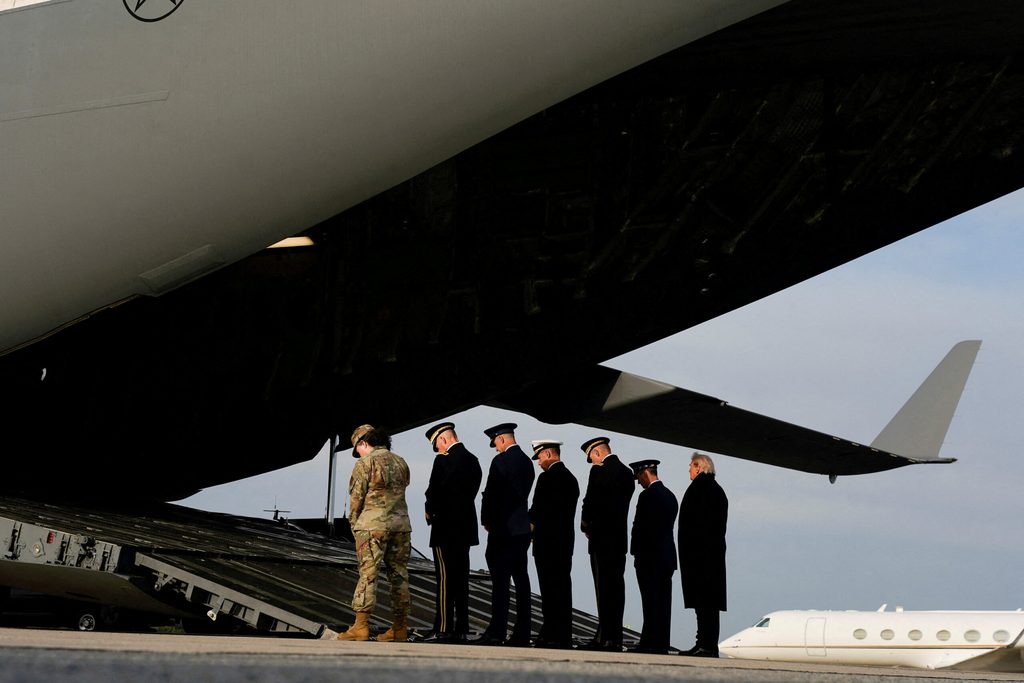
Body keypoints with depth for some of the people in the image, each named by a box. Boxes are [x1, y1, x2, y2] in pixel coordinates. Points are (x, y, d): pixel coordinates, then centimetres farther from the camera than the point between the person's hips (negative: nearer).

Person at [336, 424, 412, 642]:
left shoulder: (365, 463, -5)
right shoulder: (400, 463, 13)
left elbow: (356, 498, -5)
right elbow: (402, 490, 15)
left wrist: (354, 524, 8)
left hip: (373, 524, -6)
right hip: (401, 523, 6)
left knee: (368, 574, -7)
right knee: (399, 575, 8)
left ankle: (361, 626, -12)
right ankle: (400, 628, 10)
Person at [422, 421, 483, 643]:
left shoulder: (443, 461, -13)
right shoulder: (473, 461, 9)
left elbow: (433, 492, -14)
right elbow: (472, 491, 12)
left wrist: (429, 512, 6)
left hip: (445, 527, -7)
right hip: (465, 527, 7)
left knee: (445, 578, -6)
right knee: (461, 580, 9)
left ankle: (444, 629, -8)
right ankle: (461, 630, 11)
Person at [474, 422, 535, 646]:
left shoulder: (501, 461, -12)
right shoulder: (527, 462, 12)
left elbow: (490, 494, -12)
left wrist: (486, 521, 3)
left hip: (503, 528, -8)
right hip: (522, 528, 8)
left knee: (500, 580, -8)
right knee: (521, 579, 7)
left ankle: (497, 631, -11)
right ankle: (522, 633, 8)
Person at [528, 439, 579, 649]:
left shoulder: (547, 477, -13)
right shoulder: (571, 478, 14)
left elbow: (537, 510, -14)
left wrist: (531, 526, 6)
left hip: (547, 542, -8)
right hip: (566, 541, 8)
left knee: (550, 590, -6)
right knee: (563, 589, 9)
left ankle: (552, 636, -6)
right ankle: (564, 635, 11)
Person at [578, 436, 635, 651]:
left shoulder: (599, 471, -11)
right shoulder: (627, 473, 12)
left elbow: (590, 502, -12)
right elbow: (623, 505, 13)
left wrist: (585, 524, 7)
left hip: (602, 538, -7)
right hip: (620, 539, 7)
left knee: (604, 587, -6)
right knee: (617, 587, 7)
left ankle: (605, 637, -8)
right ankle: (616, 638, 8)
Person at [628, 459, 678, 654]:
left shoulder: (647, 496, -12)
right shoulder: (670, 496, 15)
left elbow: (639, 527, -13)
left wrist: (635, 551, -3)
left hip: (650, 556, -8)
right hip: (667, 556, 8)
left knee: (651, 601, -8)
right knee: (663, 601, 7)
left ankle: (650, 642, -9)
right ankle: (662, 643, 7)